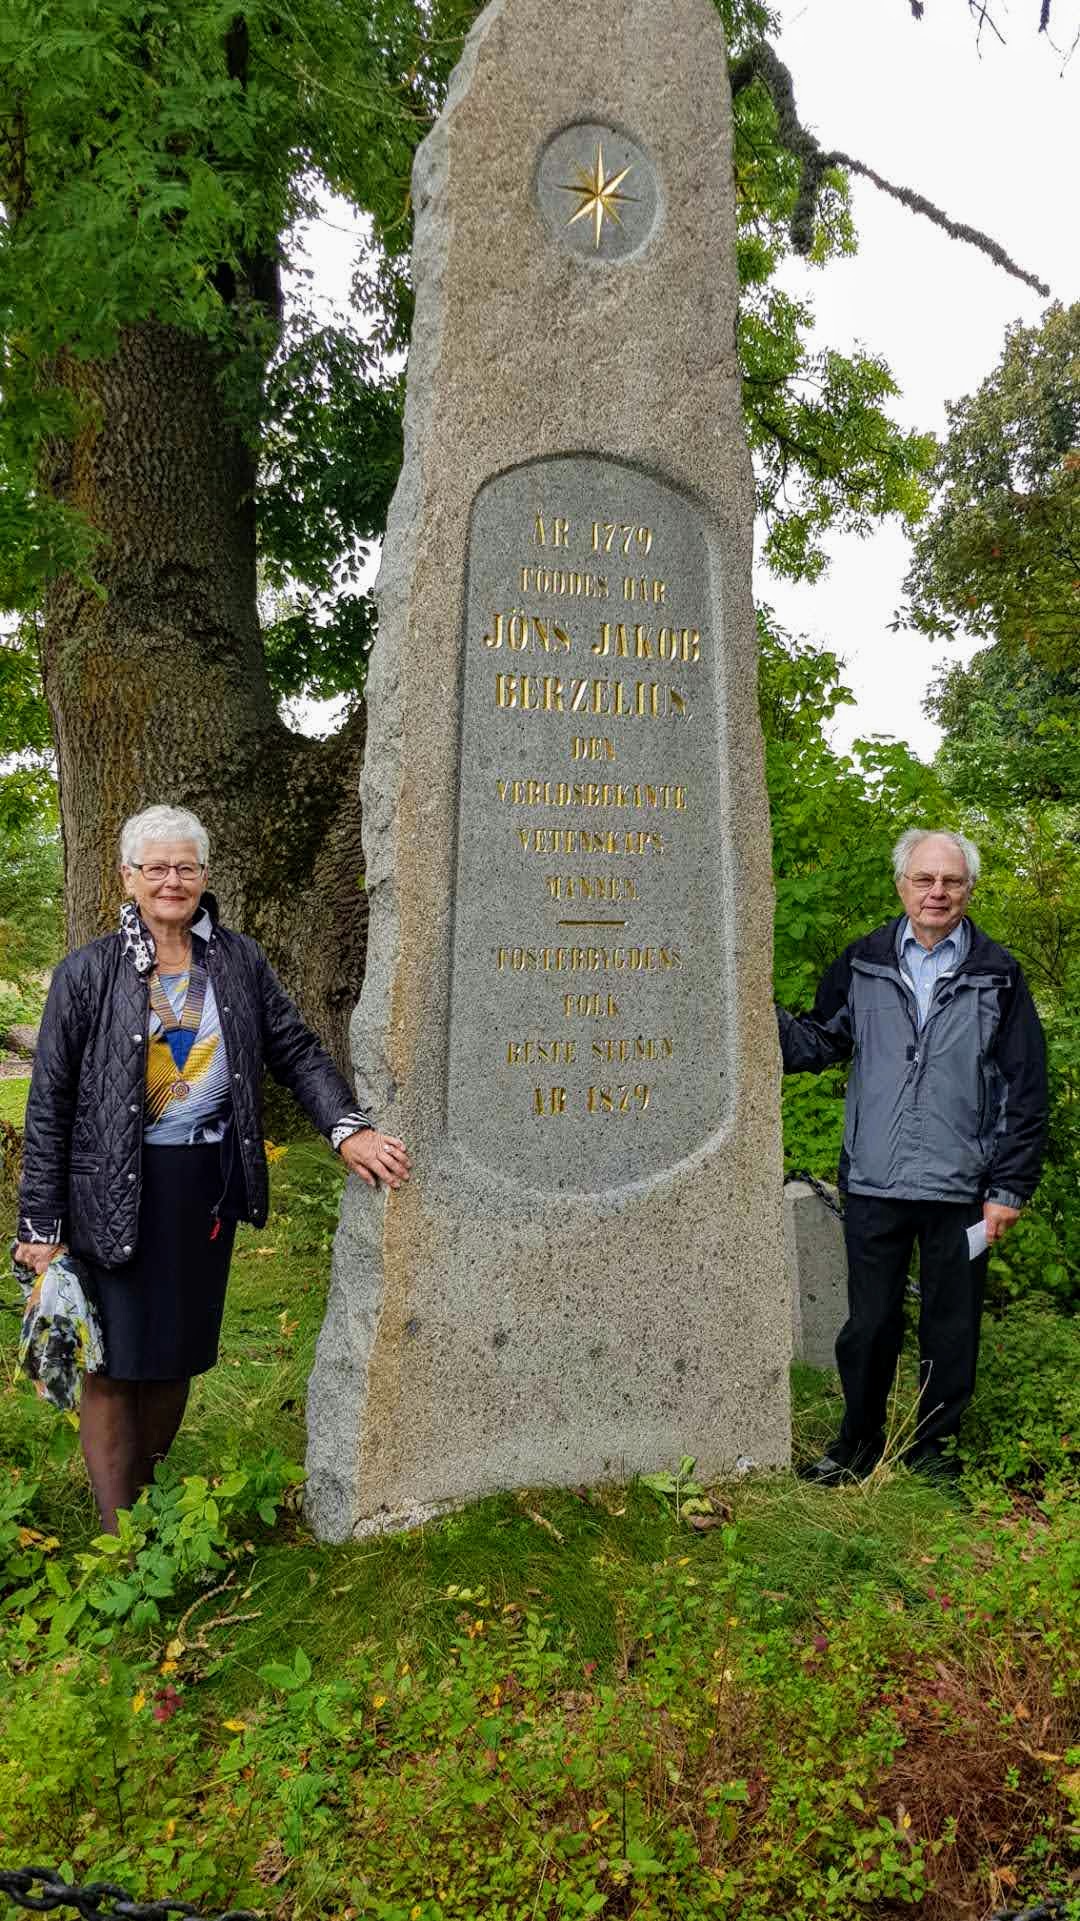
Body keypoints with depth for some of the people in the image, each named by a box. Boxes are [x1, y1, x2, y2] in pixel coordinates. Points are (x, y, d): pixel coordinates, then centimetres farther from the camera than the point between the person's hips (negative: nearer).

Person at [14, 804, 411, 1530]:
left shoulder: (240, 962, 3)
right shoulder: (88, 973, -6)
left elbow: (298, 1052, 6)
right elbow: (50, 1103, -4)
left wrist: (349, 1128, -10)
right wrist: (41, 1224, -6)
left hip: (208, 1184, 3)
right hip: (116, 1192, -3)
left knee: (177, 1353, 14)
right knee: (114, 1362, 3)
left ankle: (143, 1493, 36)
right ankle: (120, 1540, 17)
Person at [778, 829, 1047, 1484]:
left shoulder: (997, 973, -1)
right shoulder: (863, 963, 4)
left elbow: (1026, 1089, 0)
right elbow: (821, 1042, 11)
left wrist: (1010, 1187, -3)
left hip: (961, 1188, -1)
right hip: (874, 1183, 1)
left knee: (951, 1327, 11)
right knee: (869, 1324, 11)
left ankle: (934, 1447, 30)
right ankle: (860, 1441, 31)